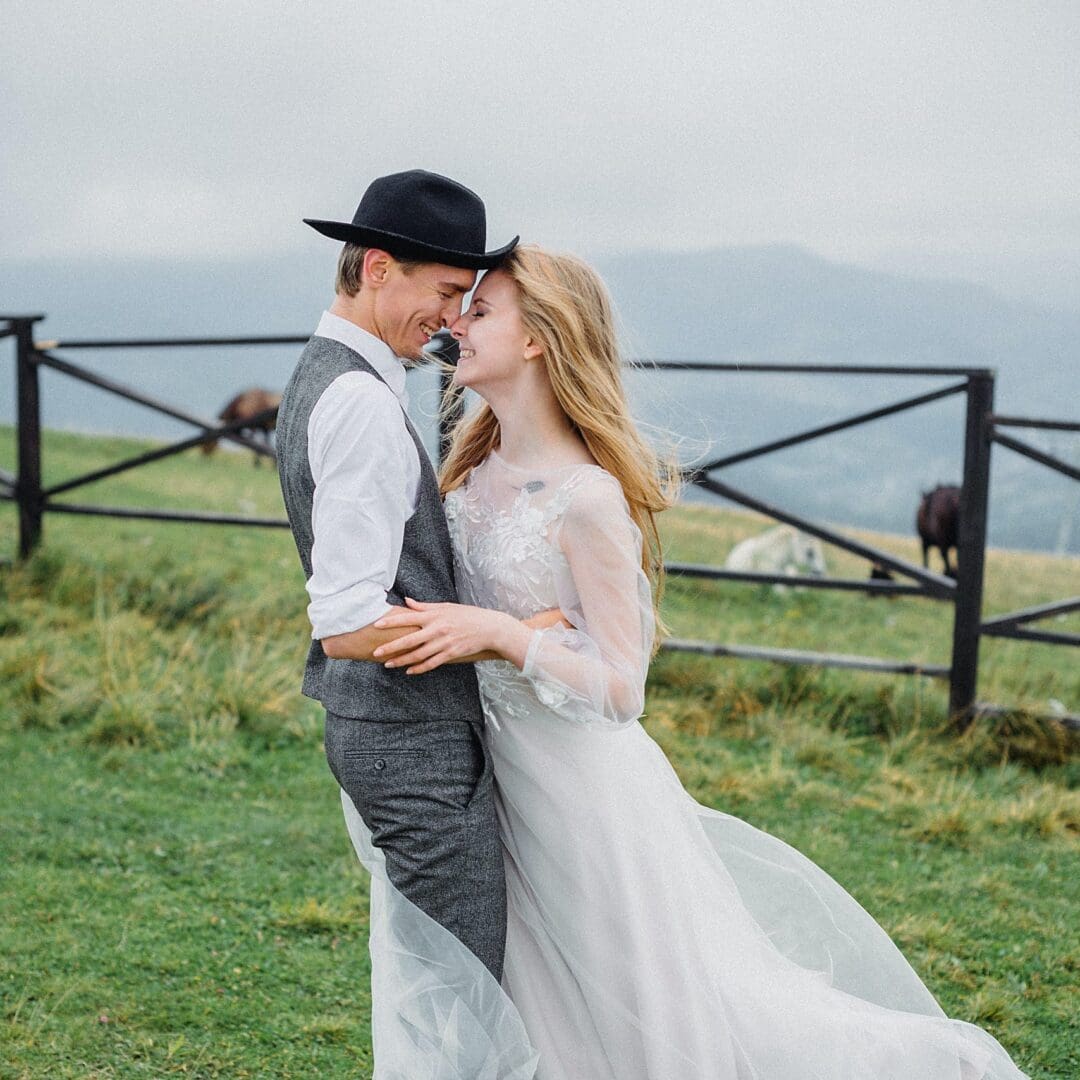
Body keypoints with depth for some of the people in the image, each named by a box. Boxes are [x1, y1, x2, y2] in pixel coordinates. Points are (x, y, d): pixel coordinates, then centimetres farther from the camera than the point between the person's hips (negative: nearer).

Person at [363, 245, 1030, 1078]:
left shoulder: (588, 500, -24)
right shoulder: (477, 466, 0)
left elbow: (620, 691, -23)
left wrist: (495, 632, -30)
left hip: (584, 791, -8)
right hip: (505, 780, 8)